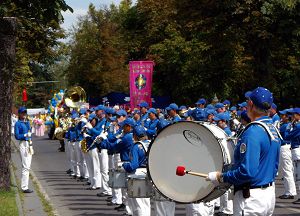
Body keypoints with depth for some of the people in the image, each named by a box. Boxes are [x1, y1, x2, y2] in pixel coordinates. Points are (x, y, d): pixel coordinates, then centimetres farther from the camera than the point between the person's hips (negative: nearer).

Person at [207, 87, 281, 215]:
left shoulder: (253, 131, -21)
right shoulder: (273, 130, 8)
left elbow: (247, 172, -27)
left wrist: (221, 177, -16)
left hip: (252, 198, -9)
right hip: (270, 194, 10)